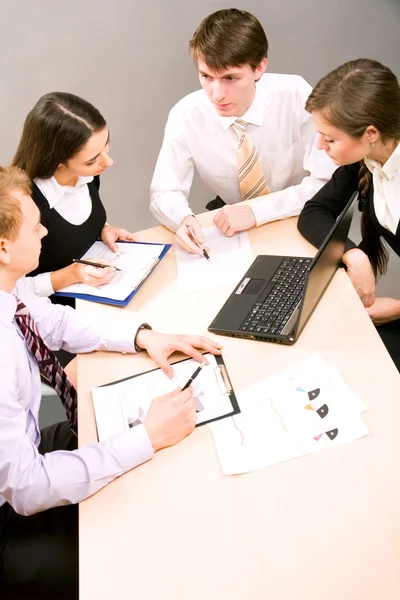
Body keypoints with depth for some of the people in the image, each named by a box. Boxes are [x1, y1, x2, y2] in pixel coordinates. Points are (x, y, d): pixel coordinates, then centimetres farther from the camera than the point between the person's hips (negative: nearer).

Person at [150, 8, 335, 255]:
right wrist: (185, 219, -33)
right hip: (232, 228, 1)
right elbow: (164, 194, -10)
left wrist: (256, 210, -29)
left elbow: (329, 183, -19)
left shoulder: (295, 95, -20)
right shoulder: (186, 116, -15)